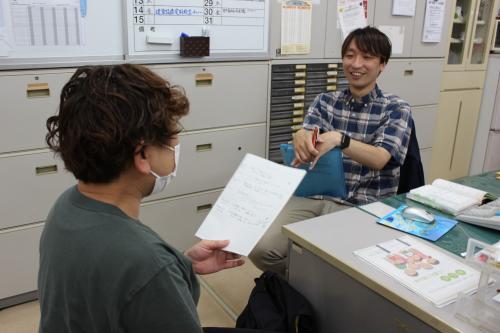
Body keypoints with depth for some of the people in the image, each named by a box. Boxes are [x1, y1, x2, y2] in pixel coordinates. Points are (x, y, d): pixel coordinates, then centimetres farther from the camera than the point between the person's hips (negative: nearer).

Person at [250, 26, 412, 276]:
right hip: (313, 196, 3)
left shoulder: (396, 108, 4)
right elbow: (308, 147, -4)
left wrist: (339, 139, -33)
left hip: (362, 206, -3)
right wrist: (301, 137, -30)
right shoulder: (324, 101, 13)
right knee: (260, 249, -18)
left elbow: (380, 158, -13)